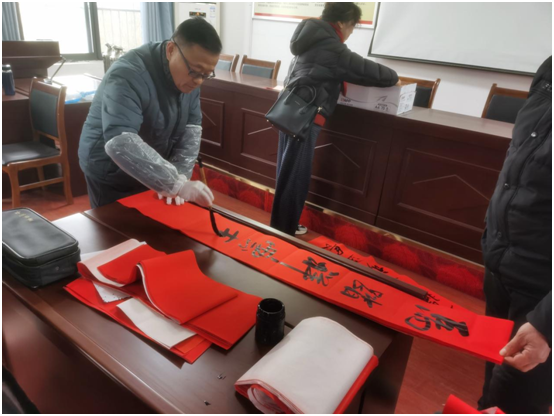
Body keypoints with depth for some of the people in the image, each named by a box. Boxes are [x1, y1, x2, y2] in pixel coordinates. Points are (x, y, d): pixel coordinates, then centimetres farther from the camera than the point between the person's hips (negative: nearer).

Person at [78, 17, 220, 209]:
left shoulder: (189, 76, -8)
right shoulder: (129, 76, -30)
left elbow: (191, 127, -7)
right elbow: (120, 144, -42)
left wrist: (180, 174, -22)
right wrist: (177, 185, -48)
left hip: (150, 175, 6)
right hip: (112, 176, -6)